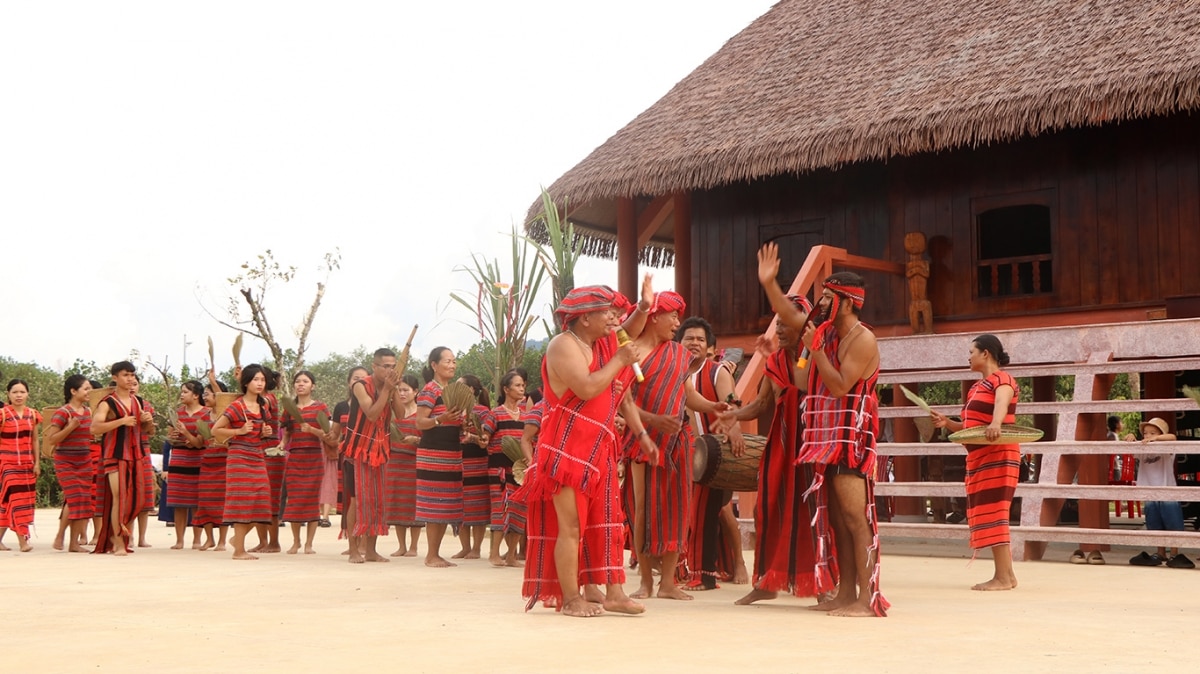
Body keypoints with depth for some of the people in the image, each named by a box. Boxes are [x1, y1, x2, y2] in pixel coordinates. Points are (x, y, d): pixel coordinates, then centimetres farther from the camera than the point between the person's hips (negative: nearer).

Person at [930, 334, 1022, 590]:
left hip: (997, 456, -10)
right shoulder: (977, 387, 19)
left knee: (993, 513, -12)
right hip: (979, 458, 10)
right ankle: (1006, 574, 13)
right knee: (988, 514, 9)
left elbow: (1002, 401, -32)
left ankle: (1003, 577, -12)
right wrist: (947, 423, 6)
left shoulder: (1001, 380, -9)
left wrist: (996, 423, -52)